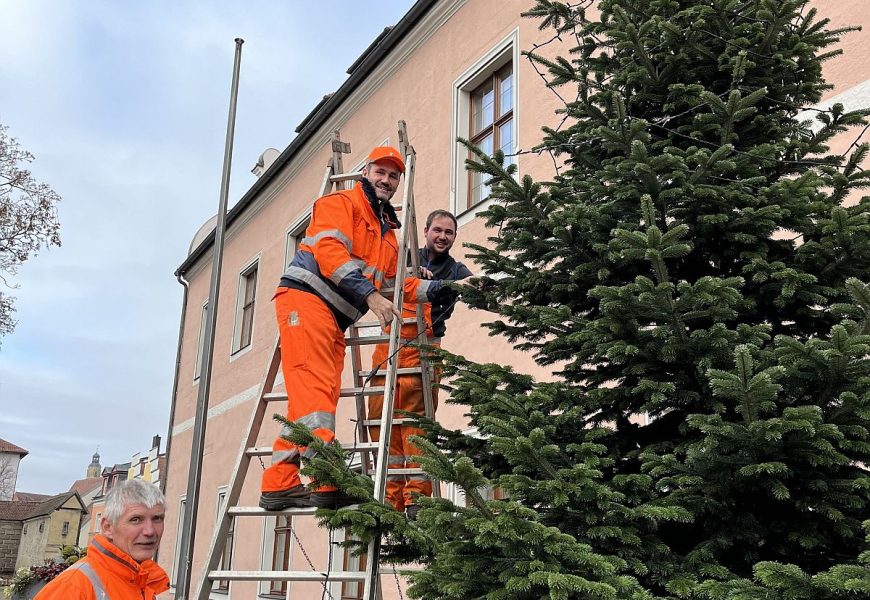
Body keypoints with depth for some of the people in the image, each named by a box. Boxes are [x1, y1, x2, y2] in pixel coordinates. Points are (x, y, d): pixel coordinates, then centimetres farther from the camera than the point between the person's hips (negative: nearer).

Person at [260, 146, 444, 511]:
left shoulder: (388, 231, 29)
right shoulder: (341, 203, 3)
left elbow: (395, 283, 25)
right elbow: (330, 251, -14)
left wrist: (437, 288, 13)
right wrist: (371, 296, -22)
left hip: (335, 320, 9)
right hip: (306, 298, -9)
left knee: (314, 396, 3)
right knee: (316, 387, -21)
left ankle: (279, 486, 5)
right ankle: (327, 480, -32)